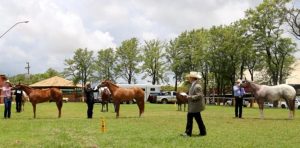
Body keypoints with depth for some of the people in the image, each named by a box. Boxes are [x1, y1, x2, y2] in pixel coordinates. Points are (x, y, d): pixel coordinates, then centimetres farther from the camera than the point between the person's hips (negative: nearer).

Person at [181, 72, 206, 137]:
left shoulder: (197, 86, -19)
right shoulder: (193, 85, 12)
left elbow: (199, 96, -25)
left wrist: (190, 97, -23)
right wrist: (188, 96, 9)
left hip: (195, 106, -10)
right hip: (192, 106, 10)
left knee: (198, 119, 0)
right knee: (189, 118, 10)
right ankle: (188, 133, 14)